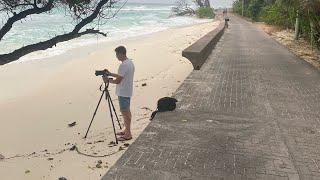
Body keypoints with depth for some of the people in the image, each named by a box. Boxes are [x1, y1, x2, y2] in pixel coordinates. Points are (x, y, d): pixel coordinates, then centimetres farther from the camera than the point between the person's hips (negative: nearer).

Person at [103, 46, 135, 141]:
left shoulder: (123, 65, -23)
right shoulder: (130, 62, 8)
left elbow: (117, 81, -22)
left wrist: (108, 80, -6)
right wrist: (110, 74, 15)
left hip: (123, 93, -10)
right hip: (128, 91, 10)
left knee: (125, 112, -2)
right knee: (127, 111, 17)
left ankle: (128, 134, 5)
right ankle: (127, 130, 29)